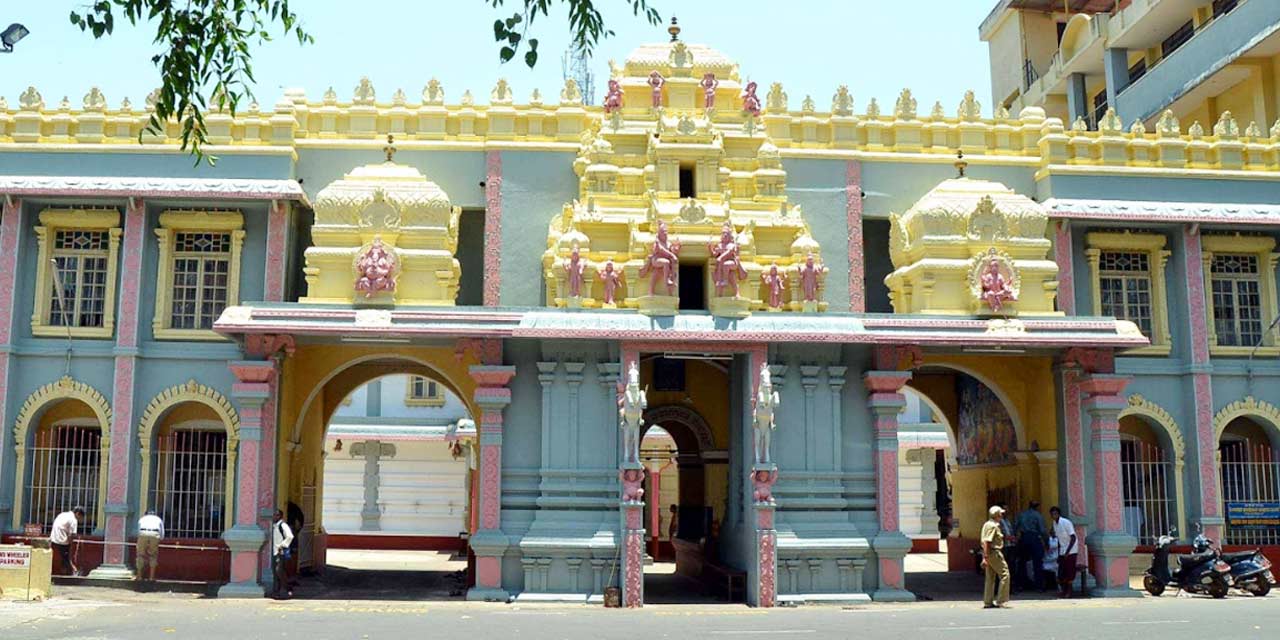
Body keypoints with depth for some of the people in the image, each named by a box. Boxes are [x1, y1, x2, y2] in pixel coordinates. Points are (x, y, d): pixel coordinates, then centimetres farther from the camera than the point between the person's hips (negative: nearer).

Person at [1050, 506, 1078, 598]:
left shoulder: (1066, 523, -17)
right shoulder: (1055, 523, 4)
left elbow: (1073, 538, -18)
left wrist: (1067, 552, -21)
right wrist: (1058, 554, 11)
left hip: (1071, 551, -6)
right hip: (1062, 551, 6)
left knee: (1070, 572, -4)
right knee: (1061, 573, 4)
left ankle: (1068, 592, 4)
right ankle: (1063, 590, 13)